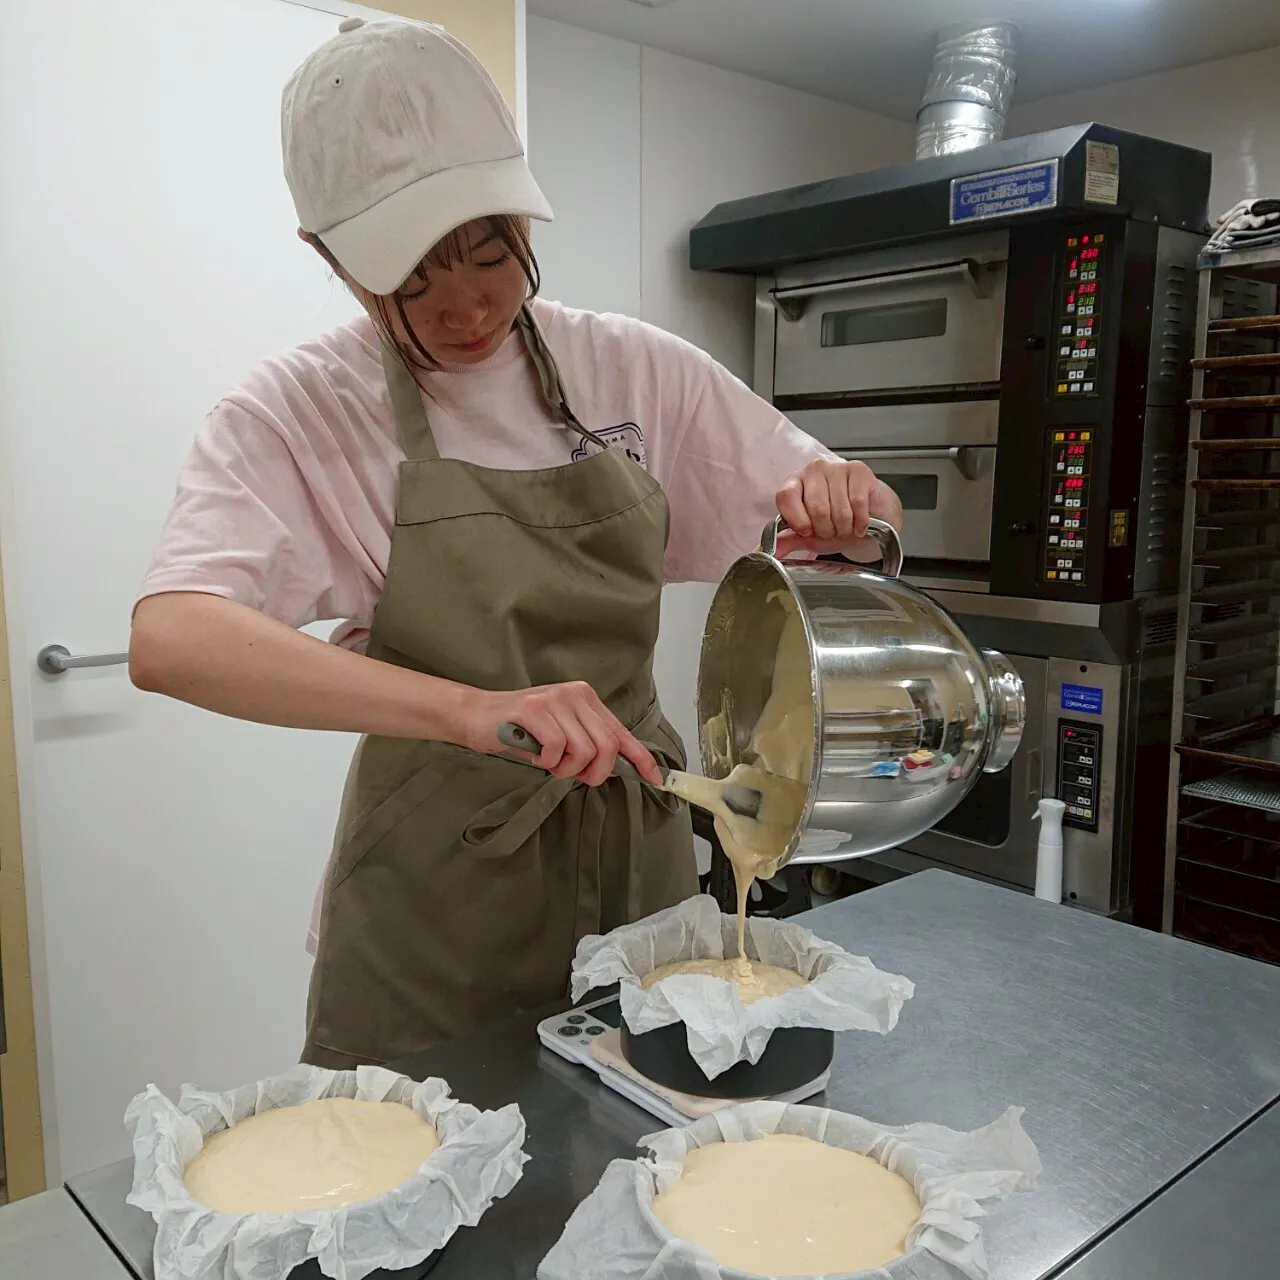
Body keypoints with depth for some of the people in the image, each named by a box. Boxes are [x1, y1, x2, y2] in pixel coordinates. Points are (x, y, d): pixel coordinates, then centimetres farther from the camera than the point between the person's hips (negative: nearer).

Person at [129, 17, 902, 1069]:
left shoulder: (632, 368, -2)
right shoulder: (301, 414, -11)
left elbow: (839, 517, 6)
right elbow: (169, 640, -27)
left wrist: (838, 500, -19)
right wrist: (471, 709, -40)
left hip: (640, 854, 4)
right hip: (444, 884, -3)